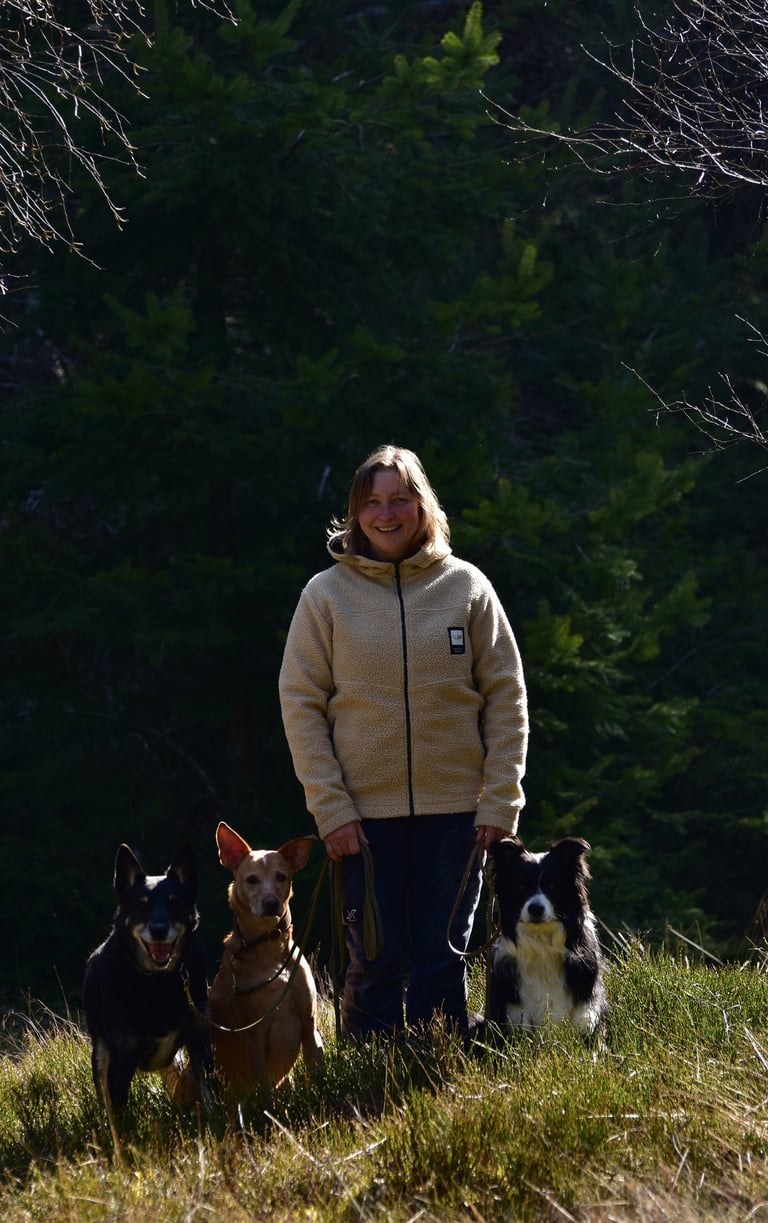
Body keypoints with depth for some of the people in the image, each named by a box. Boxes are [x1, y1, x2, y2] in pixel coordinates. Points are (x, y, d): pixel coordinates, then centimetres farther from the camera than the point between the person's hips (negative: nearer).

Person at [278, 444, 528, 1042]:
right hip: (365, 813, -1)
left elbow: (506, 698, 4)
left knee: (444, 965, 2)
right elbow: (301, 704, 0)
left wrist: (500, 801, -4)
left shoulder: (466, 587, 4)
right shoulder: (327, 594, 2)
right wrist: (331, 807, -8)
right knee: (376, 967, -1)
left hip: (455, 810, 1)